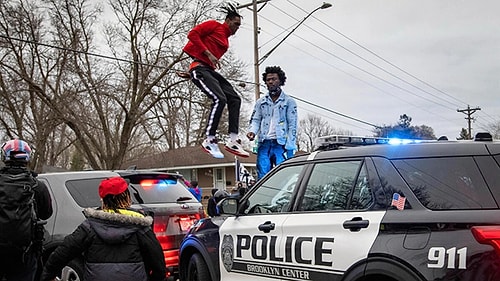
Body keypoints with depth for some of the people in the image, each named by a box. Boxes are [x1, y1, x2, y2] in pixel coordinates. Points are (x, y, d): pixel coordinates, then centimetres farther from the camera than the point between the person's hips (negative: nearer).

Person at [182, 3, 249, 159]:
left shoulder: (226, 40, 26)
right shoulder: (214, 25, 3)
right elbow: (192, 34, -9)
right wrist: (209, 54, -15)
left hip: (210, 70, 9)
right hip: (200, 67, -9)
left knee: (235, 99, -3)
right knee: (220, 99, -24)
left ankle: (233, 140, -6)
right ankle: (209, 140, -19)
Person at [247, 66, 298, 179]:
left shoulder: (289, 102, 7)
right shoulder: (261, 102, 18)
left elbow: (292, 125, 1)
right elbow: (255, 120, 15)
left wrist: (289, 148, -9)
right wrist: (252, 131, -10)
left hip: (281, 144, -3)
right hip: (264, 144, 3)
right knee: (262, 177, -1)